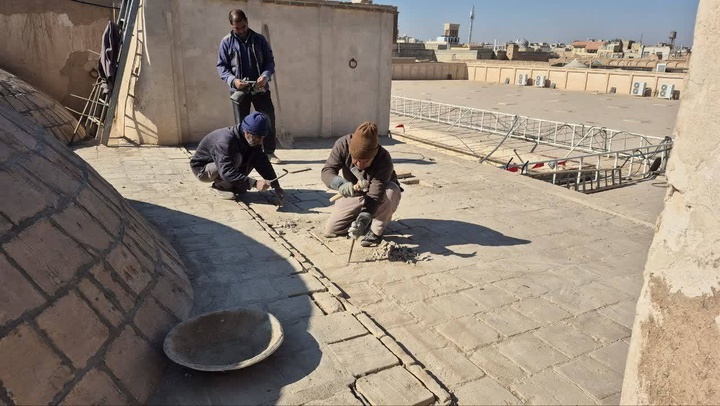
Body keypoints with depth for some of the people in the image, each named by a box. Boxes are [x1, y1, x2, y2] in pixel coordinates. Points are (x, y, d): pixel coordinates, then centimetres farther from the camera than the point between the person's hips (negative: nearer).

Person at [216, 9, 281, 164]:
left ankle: (270, 152, 13)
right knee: (241, 124, 4)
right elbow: (221, 66, 1)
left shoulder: (259, 39, 5)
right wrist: (233, 80, -18)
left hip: (260, 89, 1)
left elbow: (270, 61, 6)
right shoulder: (226, 42, 2)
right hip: (238, 90, -1)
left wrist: (265, 76, -15)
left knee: (268, 120, 1)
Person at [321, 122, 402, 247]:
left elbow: (374, 196, -40)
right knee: (330, 231, -8)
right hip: (355, 195, 3)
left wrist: (365, 217, -57)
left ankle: (375, 232, -18)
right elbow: (327, 171, -32)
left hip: (381, 194, -3)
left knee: (391, 191, -39)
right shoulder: (342, 144, -29)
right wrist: (341, 184, -54)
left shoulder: (384, 161, -37)